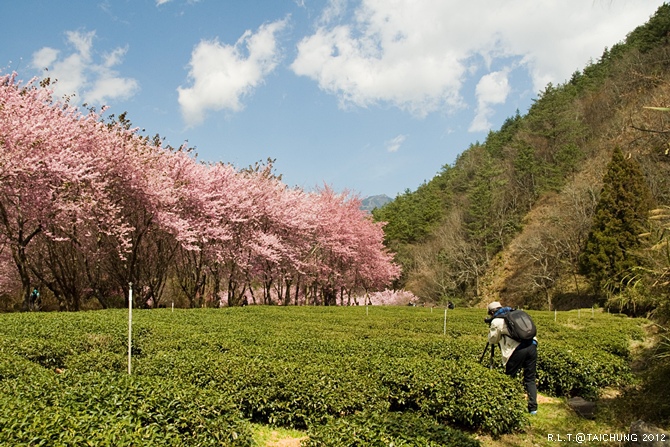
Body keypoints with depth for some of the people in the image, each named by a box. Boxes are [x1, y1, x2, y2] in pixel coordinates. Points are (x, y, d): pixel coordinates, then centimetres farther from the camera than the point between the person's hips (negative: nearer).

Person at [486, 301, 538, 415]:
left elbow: (492, 340, 14)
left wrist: (491, 329, 30)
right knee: (530, 378, 13)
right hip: (532, 345, 6)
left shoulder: (496, 321, 5)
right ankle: (533, 407, 9)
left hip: (517, 349, -6)